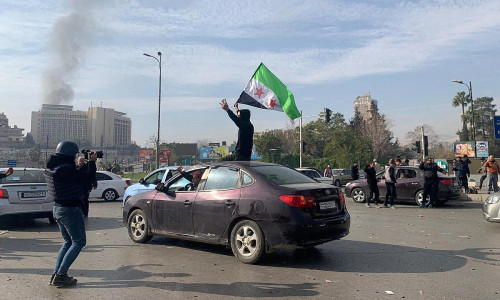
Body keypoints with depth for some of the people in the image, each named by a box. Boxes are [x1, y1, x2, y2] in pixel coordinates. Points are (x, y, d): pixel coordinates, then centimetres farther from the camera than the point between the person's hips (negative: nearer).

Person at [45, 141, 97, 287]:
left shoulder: (52, 168, 6)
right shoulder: (67, 169, -23)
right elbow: (87, 177, -17)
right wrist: (92, 162, -4)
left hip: (57, 209, 10)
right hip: (70, 210, -10)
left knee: (68, 242, 21)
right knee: (78, 242, 3)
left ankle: (55, 274, 19)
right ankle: (60, 276, 1)